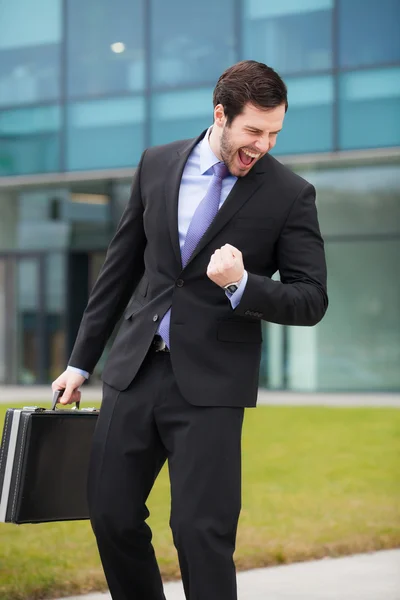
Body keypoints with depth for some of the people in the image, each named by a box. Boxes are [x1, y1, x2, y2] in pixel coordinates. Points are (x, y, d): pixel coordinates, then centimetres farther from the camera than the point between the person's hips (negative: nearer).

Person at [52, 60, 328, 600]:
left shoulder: (290, 195, -5)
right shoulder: (158, 164, 5)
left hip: (210, 383, -4)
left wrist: (241, 285, -22)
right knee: (111, 516, 7)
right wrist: (81, 360, 13)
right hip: (135, 371, 4)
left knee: (201, 530, -9)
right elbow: (121, 266, 12)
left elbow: (311, 300, -3)